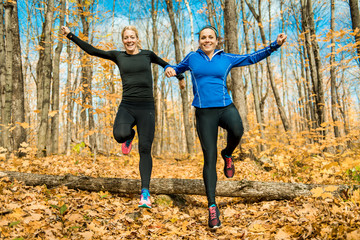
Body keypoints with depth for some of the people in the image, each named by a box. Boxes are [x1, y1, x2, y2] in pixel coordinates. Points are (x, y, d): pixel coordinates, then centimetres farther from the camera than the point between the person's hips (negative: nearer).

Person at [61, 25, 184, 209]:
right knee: (120, 134, -31)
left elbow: (165, 65, 26)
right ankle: (130, 135, 10)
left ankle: (145, 193, 0)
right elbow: (92, 50, 11)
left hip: (146, 108, 0)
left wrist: (180, 77, 35)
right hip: (126, 106, 1)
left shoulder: (147, 55, 9)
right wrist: (70, 35, 7)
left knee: (145, 150, -6)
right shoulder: (118, 56, 11)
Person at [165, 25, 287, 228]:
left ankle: (228, 154, 3)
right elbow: (179, 68, 27)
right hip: (204, 113, 0)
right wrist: (170, 69, 3)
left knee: (237, 131, -34)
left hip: (226, 107, 1)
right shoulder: (192, 57, 11)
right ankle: (212, 207, 2)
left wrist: (275, 45, 11)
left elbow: (252, 58, 18)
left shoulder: (226, 59, 12)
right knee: (210, 159, -7)